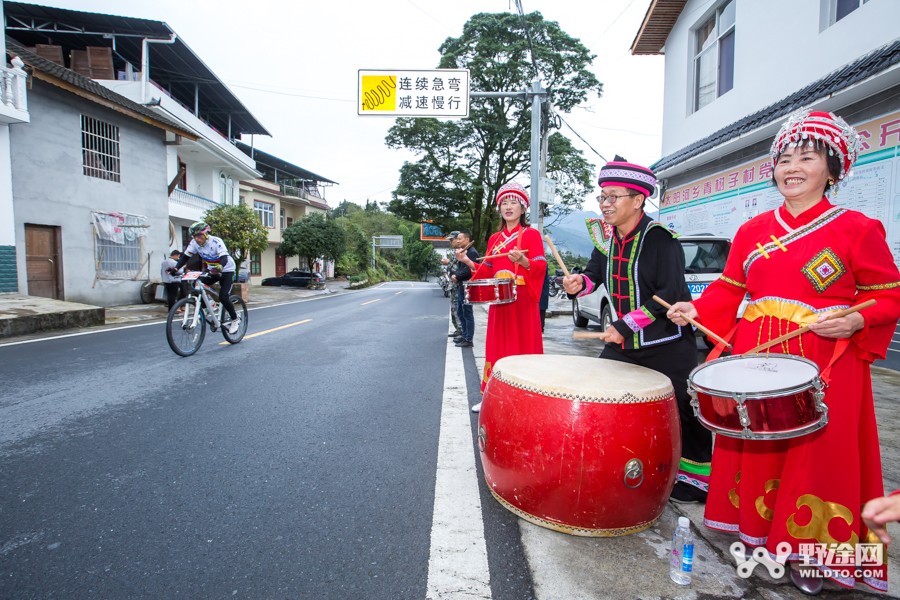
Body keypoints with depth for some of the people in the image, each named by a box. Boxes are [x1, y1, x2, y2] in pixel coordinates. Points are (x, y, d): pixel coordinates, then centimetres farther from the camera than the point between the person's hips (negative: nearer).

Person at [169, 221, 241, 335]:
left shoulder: (216, 241, -26)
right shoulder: (194, 243, -10)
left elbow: (224, 259, -38)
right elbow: (185, 257, -11)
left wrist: (218, 269, -57)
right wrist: (176, 268, -29)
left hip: (226, 270, -6)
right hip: (211, 271, 6)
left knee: (223, 297, -19)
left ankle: (235, 320, 1)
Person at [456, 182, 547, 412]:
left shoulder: (531, 234, 0)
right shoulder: (494, 239, 16)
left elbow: (541, 266, -9)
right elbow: (488, 271, 15)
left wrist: (522, 261, -26)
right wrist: (468, 262, 2)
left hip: (521, 301, -5)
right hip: (498, 301, 5)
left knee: (522, 349, -3)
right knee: (497, 348, 9)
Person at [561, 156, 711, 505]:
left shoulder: (660, 237, -18)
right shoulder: (608, 236, 2)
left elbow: (670, 294, -22)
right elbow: (596, 272, 13)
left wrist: (625, 326, -23)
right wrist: (580, 283, -11)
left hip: (667, 345, -7)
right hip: (622, 341, 7)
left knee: (682, 413, 3)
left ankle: (696, 478, 24)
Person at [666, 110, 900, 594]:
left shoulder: (857, 229, -2)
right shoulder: (752, 231, 8)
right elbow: (728, 288, 11)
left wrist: (854, 323, -19)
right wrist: (696, 309, -5)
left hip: (824, 363, -3)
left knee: (816, 458, 4)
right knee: (754, 447, 11)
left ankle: (808, 553, 25)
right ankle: (756, 531, 31)